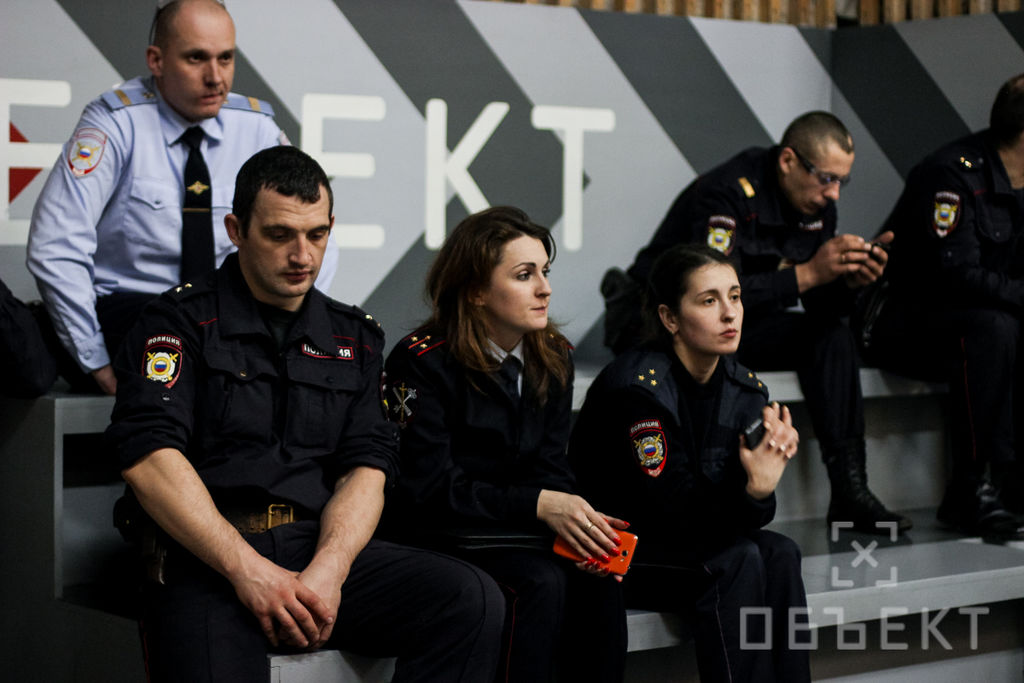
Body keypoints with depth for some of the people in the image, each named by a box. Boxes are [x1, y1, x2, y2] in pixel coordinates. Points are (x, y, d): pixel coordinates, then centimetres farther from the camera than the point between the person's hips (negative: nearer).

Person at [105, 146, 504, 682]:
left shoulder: (355, 338, 20)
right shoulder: (181, 321, 6)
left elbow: (367, 468, 9)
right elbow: (150, 457, -8)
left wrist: (327, 571, -12)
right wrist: (248, 570, -18)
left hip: (324, 552, 5)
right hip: (207, 559, -4)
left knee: (474, 600, -21)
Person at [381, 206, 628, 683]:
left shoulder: (553, 359, 8)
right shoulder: (422, 362, -11)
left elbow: (549, 467, 6)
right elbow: (430, 486, -16)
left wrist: (582, 521, -17)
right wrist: (537, 505, -25)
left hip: (521, 534, 5)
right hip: (440, 536, -5)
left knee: (599, 578, -24)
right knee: (542, 582, -31)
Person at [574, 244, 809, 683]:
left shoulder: (745, 390, -1)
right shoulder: (639, 386, -22)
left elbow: (742, 517, -5)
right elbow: (673, 510, -24)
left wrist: (760, 491, -28)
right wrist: (752, 488, -40)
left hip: (686, 545, 7)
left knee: (779, 554, -19)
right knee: (739, 561, -26)